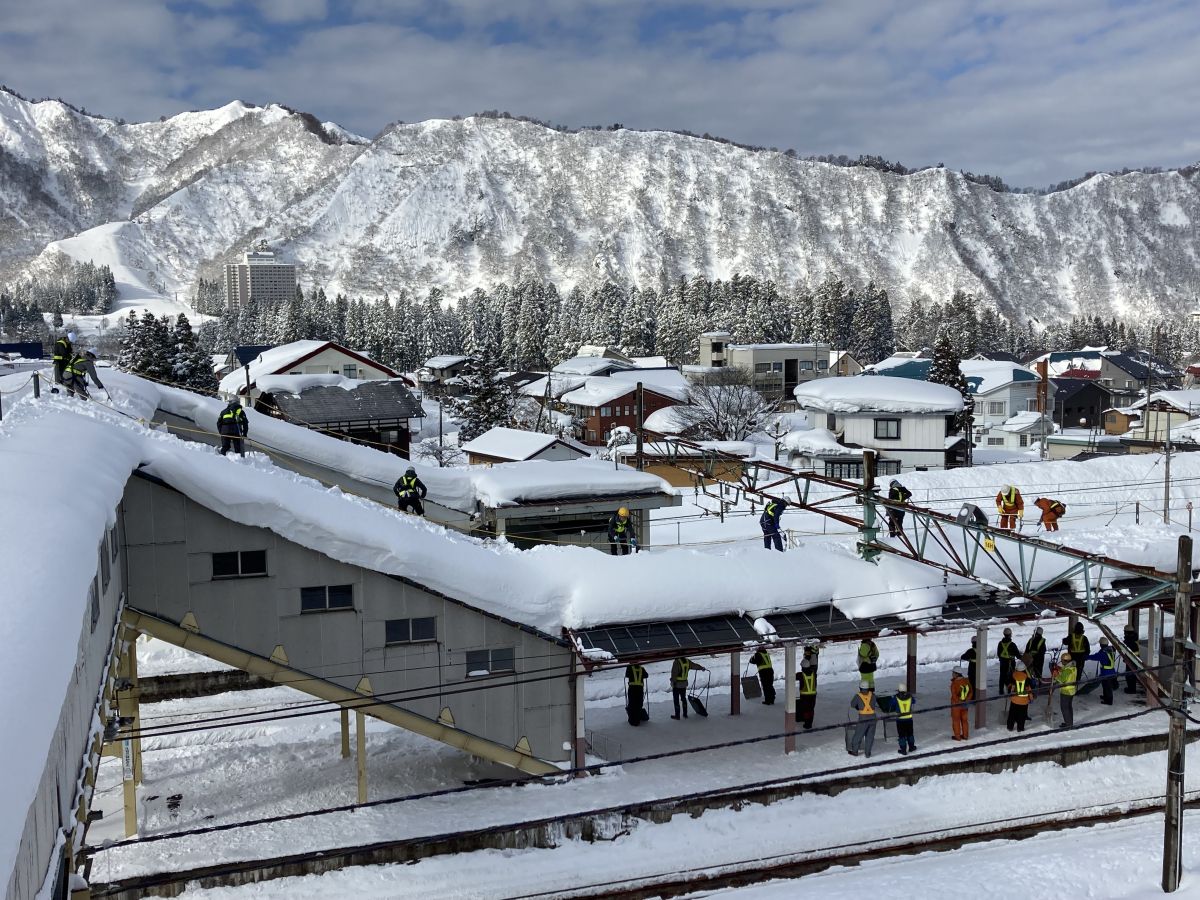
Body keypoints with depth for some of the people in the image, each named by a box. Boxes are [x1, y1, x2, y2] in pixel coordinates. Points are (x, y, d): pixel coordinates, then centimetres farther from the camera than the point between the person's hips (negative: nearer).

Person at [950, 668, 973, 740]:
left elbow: (954, 695, -24)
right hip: (965, 705, 6)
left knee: (956, 720, 9)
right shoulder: (966, 681, -2)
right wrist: (967, 700, 2)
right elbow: (971, 692, 4)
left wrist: (959, 702, -13)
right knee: (964, 719, 18)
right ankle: (965, 735, 26)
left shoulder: (954, 683, -22)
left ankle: (957, 736, 16)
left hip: (956, 705, -6)